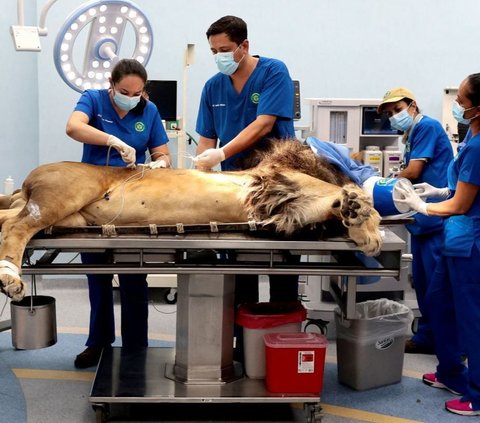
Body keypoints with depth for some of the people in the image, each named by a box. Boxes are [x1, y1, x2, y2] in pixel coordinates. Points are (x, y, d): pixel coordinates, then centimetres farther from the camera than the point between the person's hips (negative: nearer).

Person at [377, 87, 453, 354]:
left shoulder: (427, 126, -9)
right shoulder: (413, 135, 19)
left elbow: (413, 173, -15)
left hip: (436, 219, -10)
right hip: (423, 219, 10)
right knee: (423, 282, 13)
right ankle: (428, 337, 22)